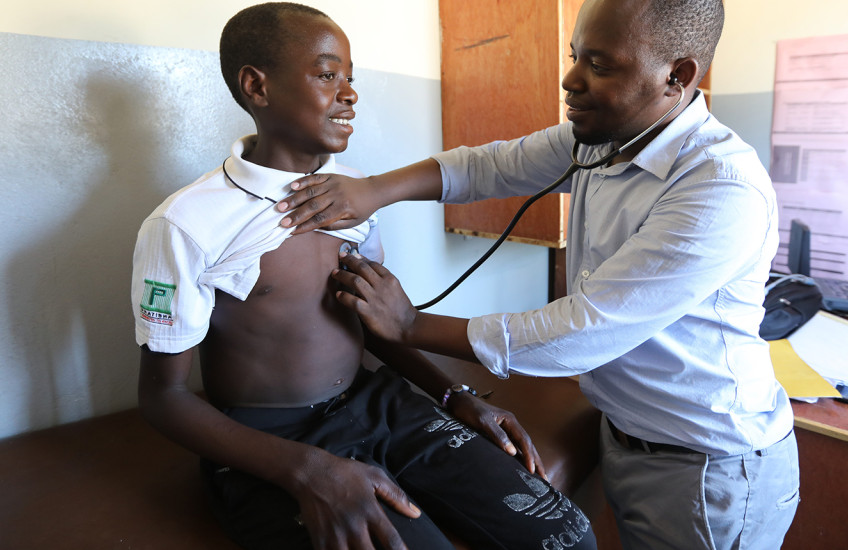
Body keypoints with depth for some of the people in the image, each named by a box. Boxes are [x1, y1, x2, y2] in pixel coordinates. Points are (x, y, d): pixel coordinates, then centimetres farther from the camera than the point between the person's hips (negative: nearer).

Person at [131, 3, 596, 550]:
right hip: (266, 445, -4)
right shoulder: (185, 226, -13)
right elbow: (163, 395, -9)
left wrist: (455, 397, 3)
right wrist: (306, 471, -22)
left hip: (377, 403, 5)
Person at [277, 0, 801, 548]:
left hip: (712, 467, -6)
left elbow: (578, 335, -31)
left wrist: (412, 327, -23)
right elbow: (488, 166, 0)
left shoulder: (725, 190, -30)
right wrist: (371, 191, -16)